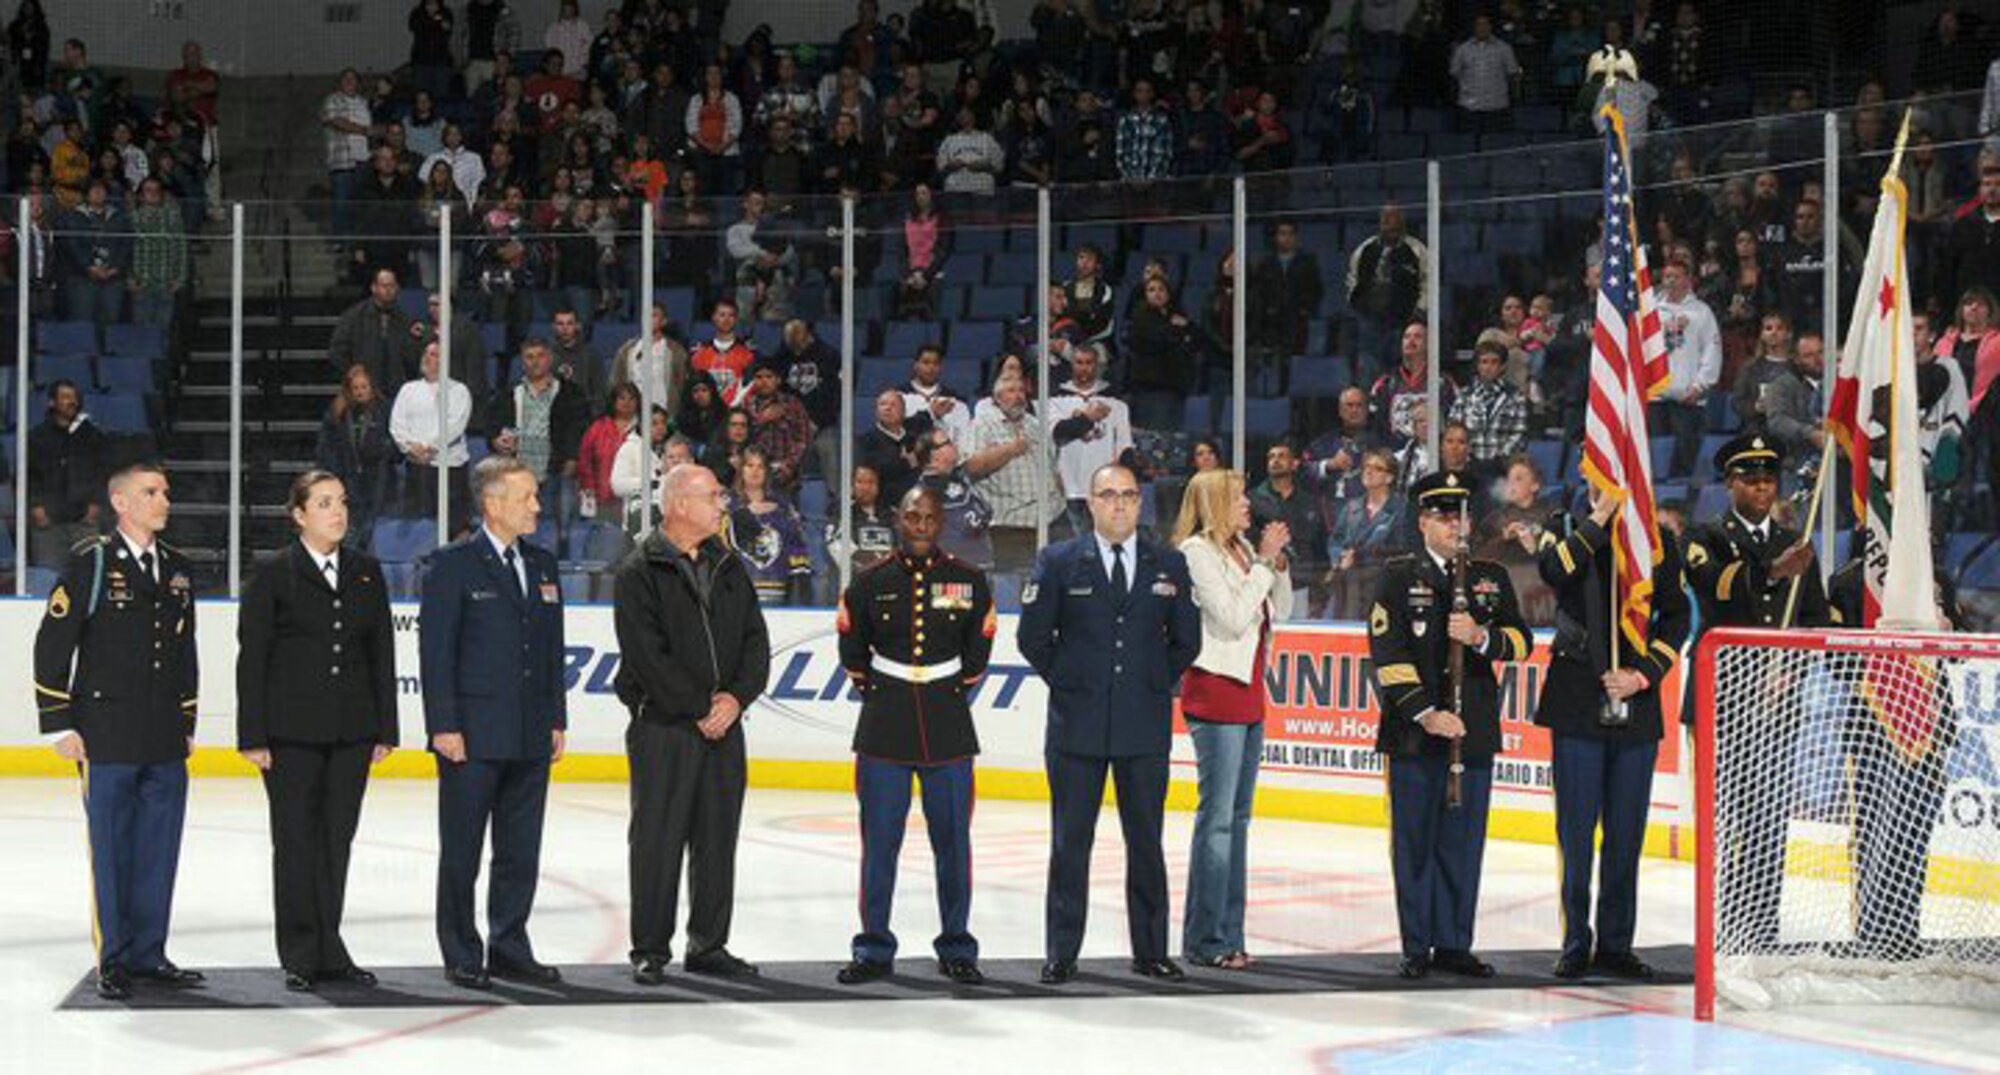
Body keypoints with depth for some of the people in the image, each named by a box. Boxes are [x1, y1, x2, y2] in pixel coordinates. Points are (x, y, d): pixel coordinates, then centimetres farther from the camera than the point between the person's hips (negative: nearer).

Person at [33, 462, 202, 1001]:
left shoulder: (178, 570, 13)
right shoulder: (91, 563, -5)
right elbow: (52, 644, -6)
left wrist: (187, 724, 19)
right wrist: (61, 725, -8)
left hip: (165, 744, 5)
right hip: (106, 739, -5)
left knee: (159, 852, 8)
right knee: (110, 851, 1)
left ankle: (148, 953, 18)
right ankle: (113, 961, 9)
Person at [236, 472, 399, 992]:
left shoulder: (366, 572, 8)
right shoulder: (273, 576, -3)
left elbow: (381, 652, 10)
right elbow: (251, 657, -5)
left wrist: (384, 729, 6)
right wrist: (253, 737, -9)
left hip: (351, 731, 4)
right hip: (291, 730, -4)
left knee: (337, 839, 7)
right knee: (296, 841, 3)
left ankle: (329, 951, 16)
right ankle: (301, 957, 10)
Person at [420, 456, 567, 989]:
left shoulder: (541, 564, 12)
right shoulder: (453, 565, -7)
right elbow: (436, 651, -9)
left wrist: (556, 720, 10)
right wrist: (444, 726, -14)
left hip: (530, 739, 6)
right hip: (473, 737, -6)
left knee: (521, 851, 10)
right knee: (461, 852, 4)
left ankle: (510, 950, 19)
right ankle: (462, 957, 12)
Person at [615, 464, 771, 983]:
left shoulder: (729, 567, 13)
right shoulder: (640, 571, -6)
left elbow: (756, 641, 9)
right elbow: (647, 657, -13)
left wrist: (736, 696, -7)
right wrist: (699, 709, -13)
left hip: (724, 726, 6)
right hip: (662, 726, -6)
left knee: (718, 838, 9)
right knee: (659, 838, -2)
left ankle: (709, 945, 18)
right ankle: (650, 950, 6)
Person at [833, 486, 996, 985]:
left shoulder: (970, 582, 2)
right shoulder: (869, 583, 1)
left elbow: (976, 652, 12)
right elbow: (853, 649, 12)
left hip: (949, 730, 0)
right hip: (884, 731, 0)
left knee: (953, 840, 2)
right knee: (879, 841, 1)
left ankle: (956, 949, 13)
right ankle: (874, 950, 10)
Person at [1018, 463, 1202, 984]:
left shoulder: (1170, 565, 7)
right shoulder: (1057, 563, 2)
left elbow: (1187, 640, 13)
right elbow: (1033, 637, 5)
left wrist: (1157, 685, 8)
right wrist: (1066, 683, 3)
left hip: (1146, 728, 1)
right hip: (1078, 726, -1)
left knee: (1146, 842, 6)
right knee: (1070, 842, 2)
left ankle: (1150, 951, 14)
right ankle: (1062, 954, 9)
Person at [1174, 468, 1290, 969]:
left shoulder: (1243, 548, 12)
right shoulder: (1196, 551, -11)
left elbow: (1280, 612, 16)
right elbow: (1233, 618, -17)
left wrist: (1278, 561, 3)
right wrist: (1265, 562, -12)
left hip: (1248, 689, 9)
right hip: (1215, 689, -9)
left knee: (1238, 816, 10)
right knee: (1217, 816, -7)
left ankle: (1228, 936, 16)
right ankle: (1204, 941, -2)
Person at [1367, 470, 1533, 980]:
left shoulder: (1492, 578, 13)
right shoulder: (1399, 577, 1)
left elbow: (1521, 641, 6)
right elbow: (1388, 654, -6)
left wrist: (1481, 637, -14)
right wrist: (1424, 712, -14)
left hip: (1474, 729, 3)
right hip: (1415, 731, -3)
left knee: (1463, 840, 5)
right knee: (1415, 840, 1)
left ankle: (1454, 945, 12)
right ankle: (1417, 948, 8)